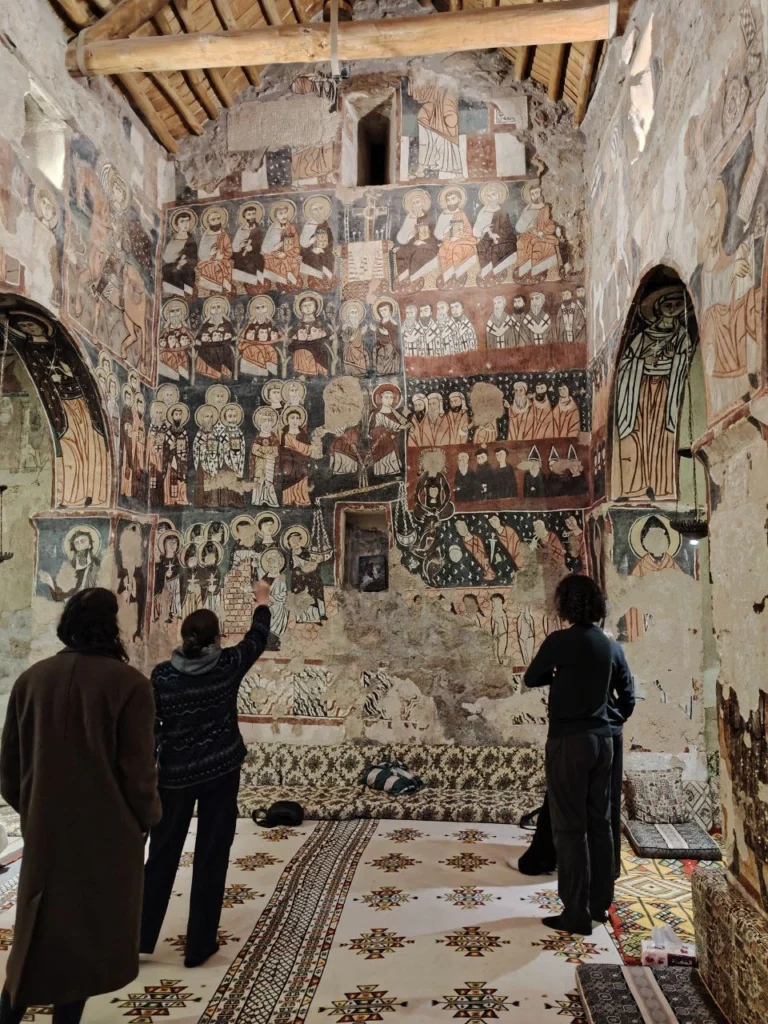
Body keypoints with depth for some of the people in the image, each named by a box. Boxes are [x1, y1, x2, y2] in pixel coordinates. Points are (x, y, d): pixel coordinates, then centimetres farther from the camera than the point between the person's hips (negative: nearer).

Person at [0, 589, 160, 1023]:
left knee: (41, 927, 21)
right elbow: (137, 769, -15)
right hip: (107, 830, -4)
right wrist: (147, 818, 3)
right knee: (89, 927, 15)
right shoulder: (128, 683, -18)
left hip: (45, 828, 4)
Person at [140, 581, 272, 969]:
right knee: (211, 856, 8)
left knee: (162, 855, 15)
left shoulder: (162, 675, -8)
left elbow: (149, 729, -5)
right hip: (220, 771, -1)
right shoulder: (229, 666, -9)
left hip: (175, 774, 1)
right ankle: (199, 945, 16)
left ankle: (138, 936, 26)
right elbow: (257, 638, 8)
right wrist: (262, 600, 25)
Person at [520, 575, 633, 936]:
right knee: (600, 822, 14)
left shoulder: (560, 641, -14)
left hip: (569, 741, -6)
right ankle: (600, 903, 25)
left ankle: (577, 913, 5)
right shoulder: (609, 644, 5)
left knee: (570, 827, 0)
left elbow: (531, 678, -1)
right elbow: (626, 690, 18)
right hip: (602, 739, 7)